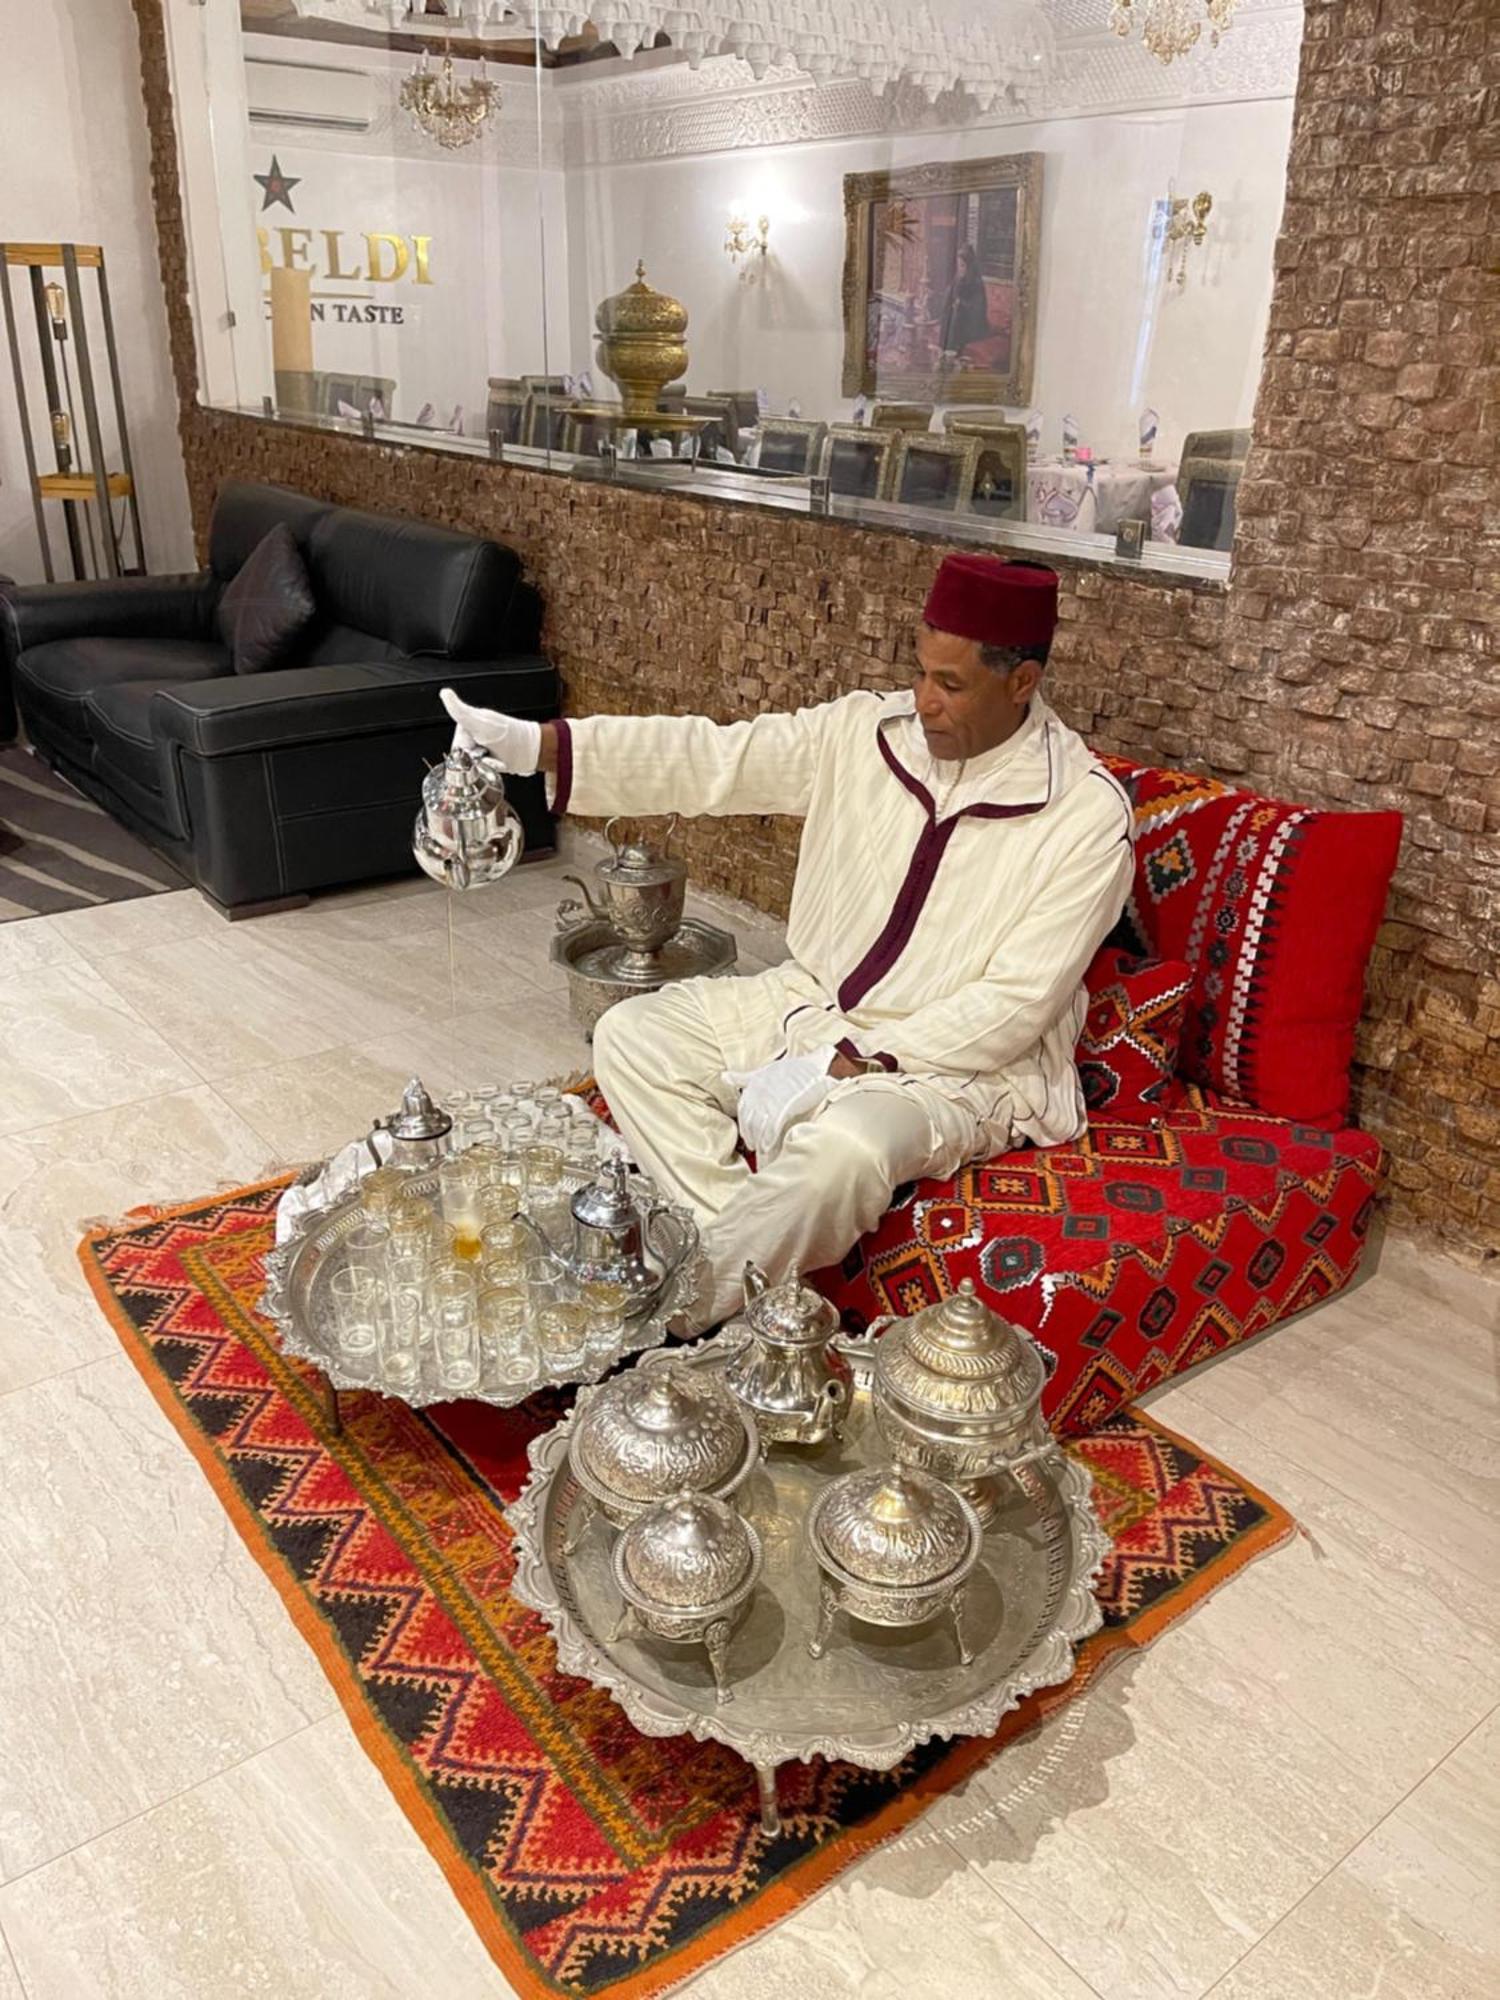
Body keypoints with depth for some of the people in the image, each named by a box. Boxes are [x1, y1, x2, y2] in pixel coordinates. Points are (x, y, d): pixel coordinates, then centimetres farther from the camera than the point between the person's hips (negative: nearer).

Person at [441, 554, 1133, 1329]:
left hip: (961, 1062, -6)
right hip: (814, 1003, 6)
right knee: (632, 1034, -7)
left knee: (842, 1148, -37)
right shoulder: (867, 729, -3)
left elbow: (1015, 1005, -20)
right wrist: (537, 744, -18)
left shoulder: (1086, 813, -17)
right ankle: (750, 1276, -11)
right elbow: (711, 757, -7)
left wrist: (840, 1068, -25)